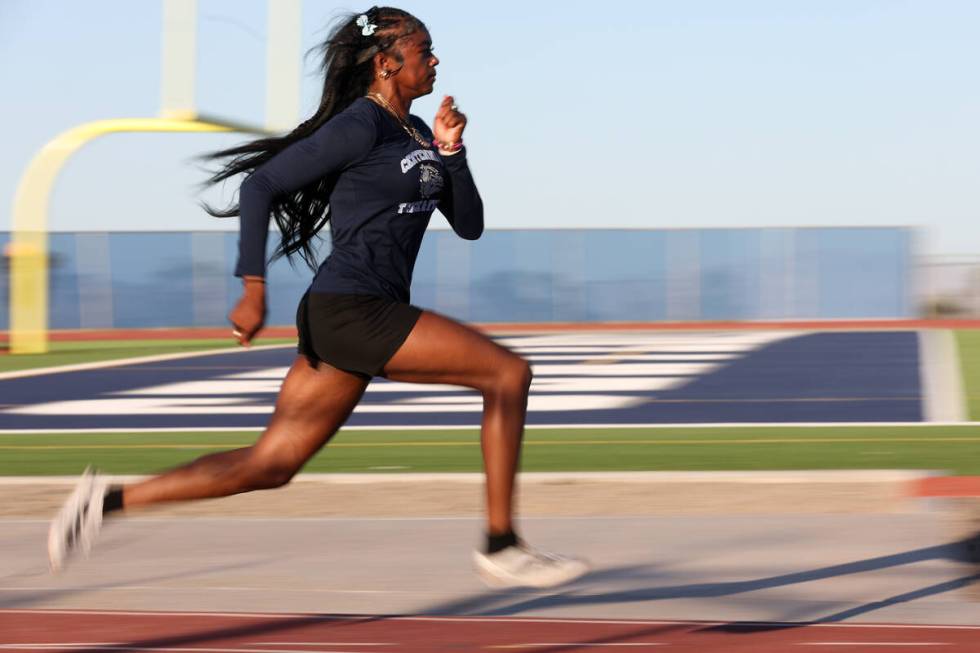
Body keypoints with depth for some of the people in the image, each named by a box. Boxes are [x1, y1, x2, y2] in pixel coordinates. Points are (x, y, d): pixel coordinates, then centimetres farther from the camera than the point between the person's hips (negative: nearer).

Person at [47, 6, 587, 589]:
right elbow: (261, 187, -10)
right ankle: (501, 547, -8)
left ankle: (111, 500, 9)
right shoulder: (361, 125, -9)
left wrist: (451, 152, 1)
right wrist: (254, 290, -13)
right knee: (509, 374, -10)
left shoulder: (417, 135, 18)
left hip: (367, 319, 9)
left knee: (271, 465, 8)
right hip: (352, 308, -9)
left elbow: (469, 225, 17)